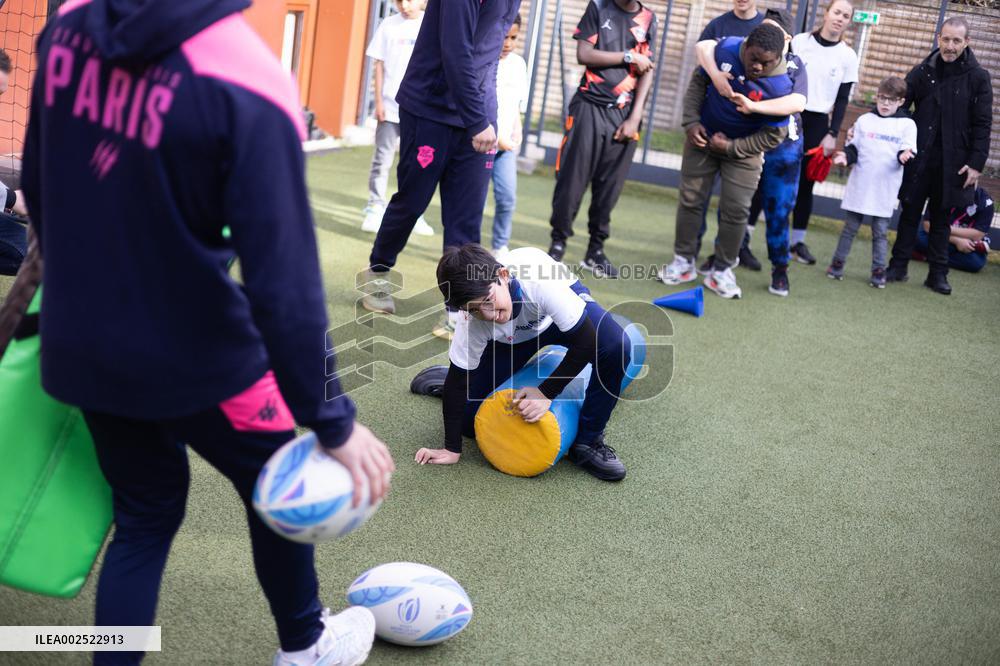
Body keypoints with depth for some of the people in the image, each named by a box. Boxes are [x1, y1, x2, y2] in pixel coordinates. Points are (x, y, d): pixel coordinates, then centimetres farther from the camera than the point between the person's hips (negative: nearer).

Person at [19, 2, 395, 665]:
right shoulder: (246, 83, -26)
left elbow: (39, 186, 9)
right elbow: (284, 283, -26)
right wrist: (332, 422, -17)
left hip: (79, 346, 6)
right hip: (195, 355, -5)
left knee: (145, 514, 23)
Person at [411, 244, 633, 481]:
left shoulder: (540, 281, -44)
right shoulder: (472, 322, -34)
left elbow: (585, 343, -35)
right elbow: (458, 379, -21)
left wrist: (546, 393, -33)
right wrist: (452, 448, -17)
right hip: (509, 337, 2)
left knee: (616, 347, -33)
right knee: (470, 420, -5)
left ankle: (588, 442, -14)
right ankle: (441, 379, 29)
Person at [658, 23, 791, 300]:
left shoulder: (781, 86, -28)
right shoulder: (725, 49, -20)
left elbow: (774, 135, -18)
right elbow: (699, 82, -3)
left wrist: (731, 147, -20)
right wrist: (691, 121, -12)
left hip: (743, 148, -2)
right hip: (703, 137, 2)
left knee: (736, 210, -4)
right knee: (690, 199, 5)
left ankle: (722, 271, 9)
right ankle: (684, 261, 18)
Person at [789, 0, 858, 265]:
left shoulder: (848, 56, 2)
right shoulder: (799, 41, 0)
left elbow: (842, 100, 3)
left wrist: (833, 134, -4)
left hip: (818, 123, 1)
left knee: (805, 183, 4)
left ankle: (798, 241, 13)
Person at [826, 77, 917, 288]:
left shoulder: (907, 124, 2)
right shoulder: (864, 120, 5)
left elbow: (908, 150, -4)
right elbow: (854, 148, 8)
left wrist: (904, 156, -26)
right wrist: (845, 156, -13)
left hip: (886, 189, -1)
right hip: (860, 185, 1)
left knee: (880, 231, 5)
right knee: (850, 227, 9)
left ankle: (878, 270, 11)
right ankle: (838, 263, 18)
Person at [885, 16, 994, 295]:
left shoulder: (978, 77, -1)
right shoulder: (922, 72, 2)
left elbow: (983, 125, -2)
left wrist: (976, 163, -8)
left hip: (952, 163, -1)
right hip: (918, 159, 1)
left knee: (941, 219, 8)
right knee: (910, 213, 7)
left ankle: (937, 274, 15)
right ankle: (898, 266, 16)